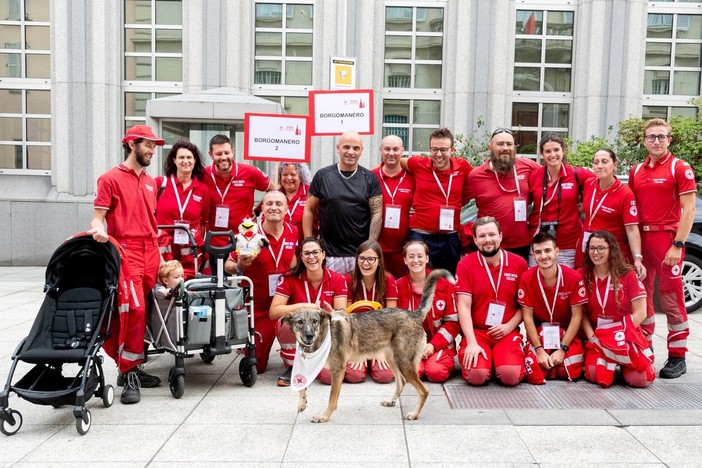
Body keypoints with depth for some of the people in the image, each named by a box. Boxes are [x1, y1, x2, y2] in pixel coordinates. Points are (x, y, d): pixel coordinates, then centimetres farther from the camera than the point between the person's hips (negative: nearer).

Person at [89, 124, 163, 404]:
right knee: (135, 308, -15)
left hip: (150, 251, 6)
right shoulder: (111, 179, 1)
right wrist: (99, 230, -25)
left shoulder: (151, 182, 21)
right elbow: (98, 217, -3)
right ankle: (129, 375, -7)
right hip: (125, 250, -6)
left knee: (142, 310, 5)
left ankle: (132, 368, 15)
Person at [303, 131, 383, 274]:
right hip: (329, 254, 0)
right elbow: (309, 210, 6)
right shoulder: (322, 175, 2)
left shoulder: (370, 178, 3)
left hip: (361, 254, 1)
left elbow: (376, 213, 2)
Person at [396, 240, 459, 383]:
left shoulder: (444, 285, 0)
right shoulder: (398, 287, 1)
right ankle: (419, 360, 6)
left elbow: (453, 322, 0)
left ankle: (447, 362, 7)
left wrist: (433, 345, -12)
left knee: (437, 372, -28)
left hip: (439, 344, 0)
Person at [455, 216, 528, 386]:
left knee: (511, 375, -23)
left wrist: (509, 326, -10)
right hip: (476, 332, -1)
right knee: (476, 375, -25)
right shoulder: (465, 264, -3)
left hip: (507, 333, 2)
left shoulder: (519, 263, 3)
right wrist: (472, 343, -18)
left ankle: (500, 359, 12)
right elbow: (464, 307, -9)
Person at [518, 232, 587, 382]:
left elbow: (576, 316, -11)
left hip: (567, 332, 0)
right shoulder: (526, 278, -14)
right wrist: (539, 350, -15)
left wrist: (562, 349, -15)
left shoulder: (574, 277, -16)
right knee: (535, 370, -19)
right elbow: (527, 316, -9)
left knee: (569, 371, -18)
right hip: (539, 332, 0)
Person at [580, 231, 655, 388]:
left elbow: (640, 313, -6)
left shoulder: (627, 275, -3)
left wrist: (620, 336, -15)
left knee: (639, 379, -25)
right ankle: (611, 360, 5)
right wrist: (592, 337, -13)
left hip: (626, 334, -1)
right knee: (594, 374, -27)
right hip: (597, 337, 1)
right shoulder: (583, 276, 2)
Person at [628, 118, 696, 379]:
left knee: (671, 299, -2)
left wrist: (678, 245, -15)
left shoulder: (680, 168, -3)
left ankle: (677, 357, 7)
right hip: (640, 239, 6)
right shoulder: (636, 171, 13)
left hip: (666, 239, -5)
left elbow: (688, 210, -8)